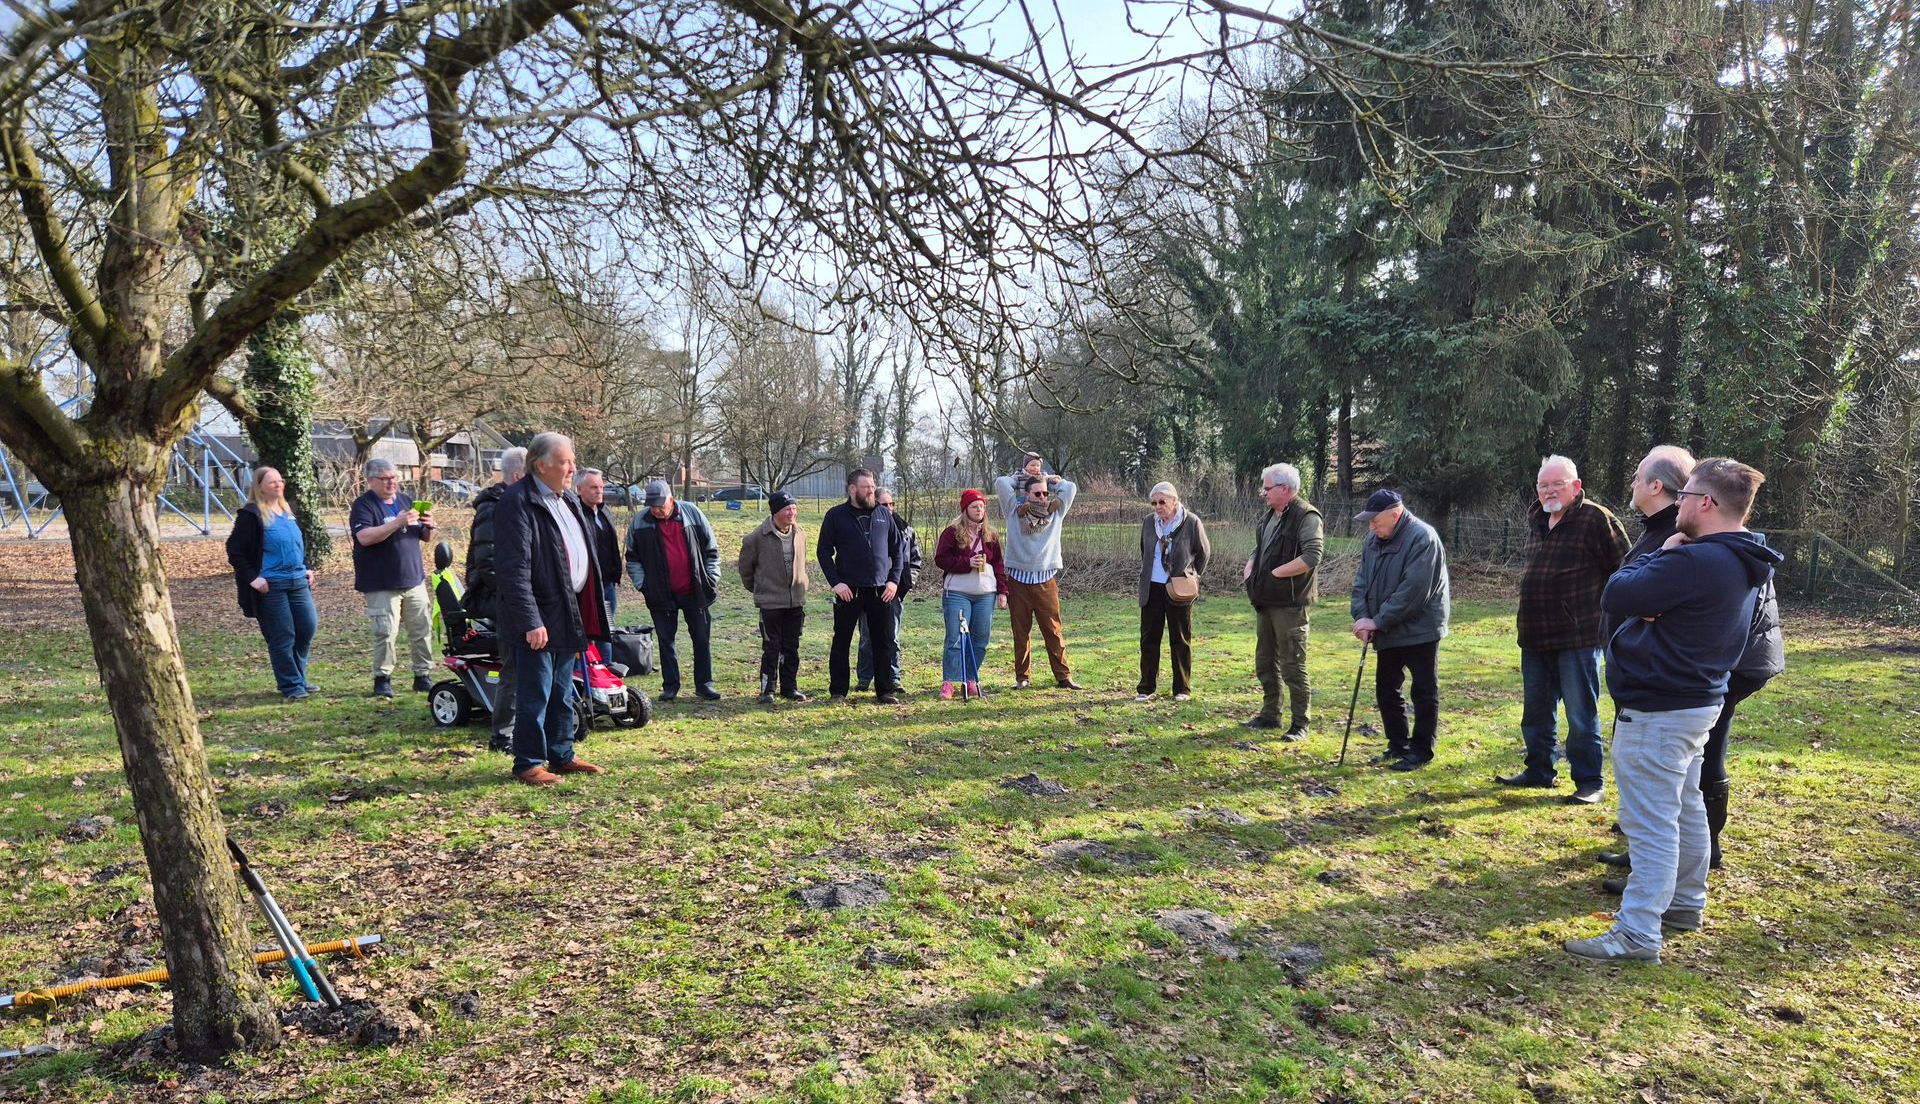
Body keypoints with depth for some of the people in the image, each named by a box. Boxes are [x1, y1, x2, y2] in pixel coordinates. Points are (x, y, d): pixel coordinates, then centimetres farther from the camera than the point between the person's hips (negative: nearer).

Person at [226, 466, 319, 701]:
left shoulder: (288, 511, 14)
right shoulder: (251, 515, -7)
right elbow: (234, 550, -8)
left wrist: (307, 567, 15)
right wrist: (252, 578, -13)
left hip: (298, 581, 7)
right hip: (271, 585, -7)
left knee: (308, 627, 7)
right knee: (282, 637, -2)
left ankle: (298, 679, 22)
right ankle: (291, 686, 8)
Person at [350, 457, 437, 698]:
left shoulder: (406, 501, 15)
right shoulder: (363, 505, -4)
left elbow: (424, 537, 20)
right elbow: (365, 537, -21)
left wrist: (428, 526, -3)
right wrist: (397, 523, -28)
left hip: (414, 580, 6)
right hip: (382, 585, -6)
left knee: (423, 629, 5)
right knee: (385, 633, -7)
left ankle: (423, 676, 15)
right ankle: (382, 679, 6)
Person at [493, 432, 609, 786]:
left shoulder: (567, 499, 14)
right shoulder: (517, 502, -15)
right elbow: (514, 569, -20)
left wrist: (589, 613, 17)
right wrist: (530, 621, -24)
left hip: (569, 615, 9)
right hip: (538, 619, -9)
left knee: (562, 693, 17)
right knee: (535, 696, 0)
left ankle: (561, 756, 27)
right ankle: (529, 763, 12)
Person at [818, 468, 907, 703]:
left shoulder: (884, 515, 9)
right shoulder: (836, 516, 0)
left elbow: (899, 550, 12)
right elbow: (823, 552, -1)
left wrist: (894, 580, 1)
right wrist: (835, 582, -10)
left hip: (881, 591, 2)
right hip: (848, 591, -2)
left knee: (884, 642, 6)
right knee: (841, 642, 5)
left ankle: (885, 690, 16)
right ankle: (838, 691, 15)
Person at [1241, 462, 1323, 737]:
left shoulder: (1306, 516, -14)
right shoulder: (1270, 516, 14)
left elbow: (1312, 556, -24)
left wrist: (1275, 573, -19)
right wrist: (1250, 567, 6)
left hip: (1290, 604, -9)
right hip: (1265, 601, 9)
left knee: (1293, 666, -3)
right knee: (1265, 662, 16)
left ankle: (1300, 723, 7)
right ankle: (1270, 714, 29)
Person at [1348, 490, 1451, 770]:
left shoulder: (1422, 538, -19)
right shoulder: (1374, 539, 6)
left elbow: (1412, 592, -25)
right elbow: (1361, 581, 7)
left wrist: (1378, 621, -21)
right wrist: (1362, 616, -9)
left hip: (1419, 629, -8)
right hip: (1387, 631, 8)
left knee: (1424, 692, 3)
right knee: (1386, 690, 13)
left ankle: (1421, 752, 12)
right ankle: (1398, 746, 26)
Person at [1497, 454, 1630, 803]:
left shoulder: (1597, 519, -10)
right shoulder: (1535, 520, 14)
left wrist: (1605, 611, -8)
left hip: (1577, 638, -8)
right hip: (1535, 636, 8)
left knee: (1581, 716, 0)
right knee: (1536, 711, 16)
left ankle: (1588, 781, 10)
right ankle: (1539, 770, 29)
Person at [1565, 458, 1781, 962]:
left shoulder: (1694, 561, -26)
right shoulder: (1745, 565, 8)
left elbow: (1615, 598, -22)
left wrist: (1661, 555, -9)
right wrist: (1655, 598, -14)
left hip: (1657, 711, -10)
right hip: (1699, 699, 10)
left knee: (1650, 823, -5)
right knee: (1686, 809, 21)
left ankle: (1638, 934, 0)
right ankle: (1685, 905, 36)